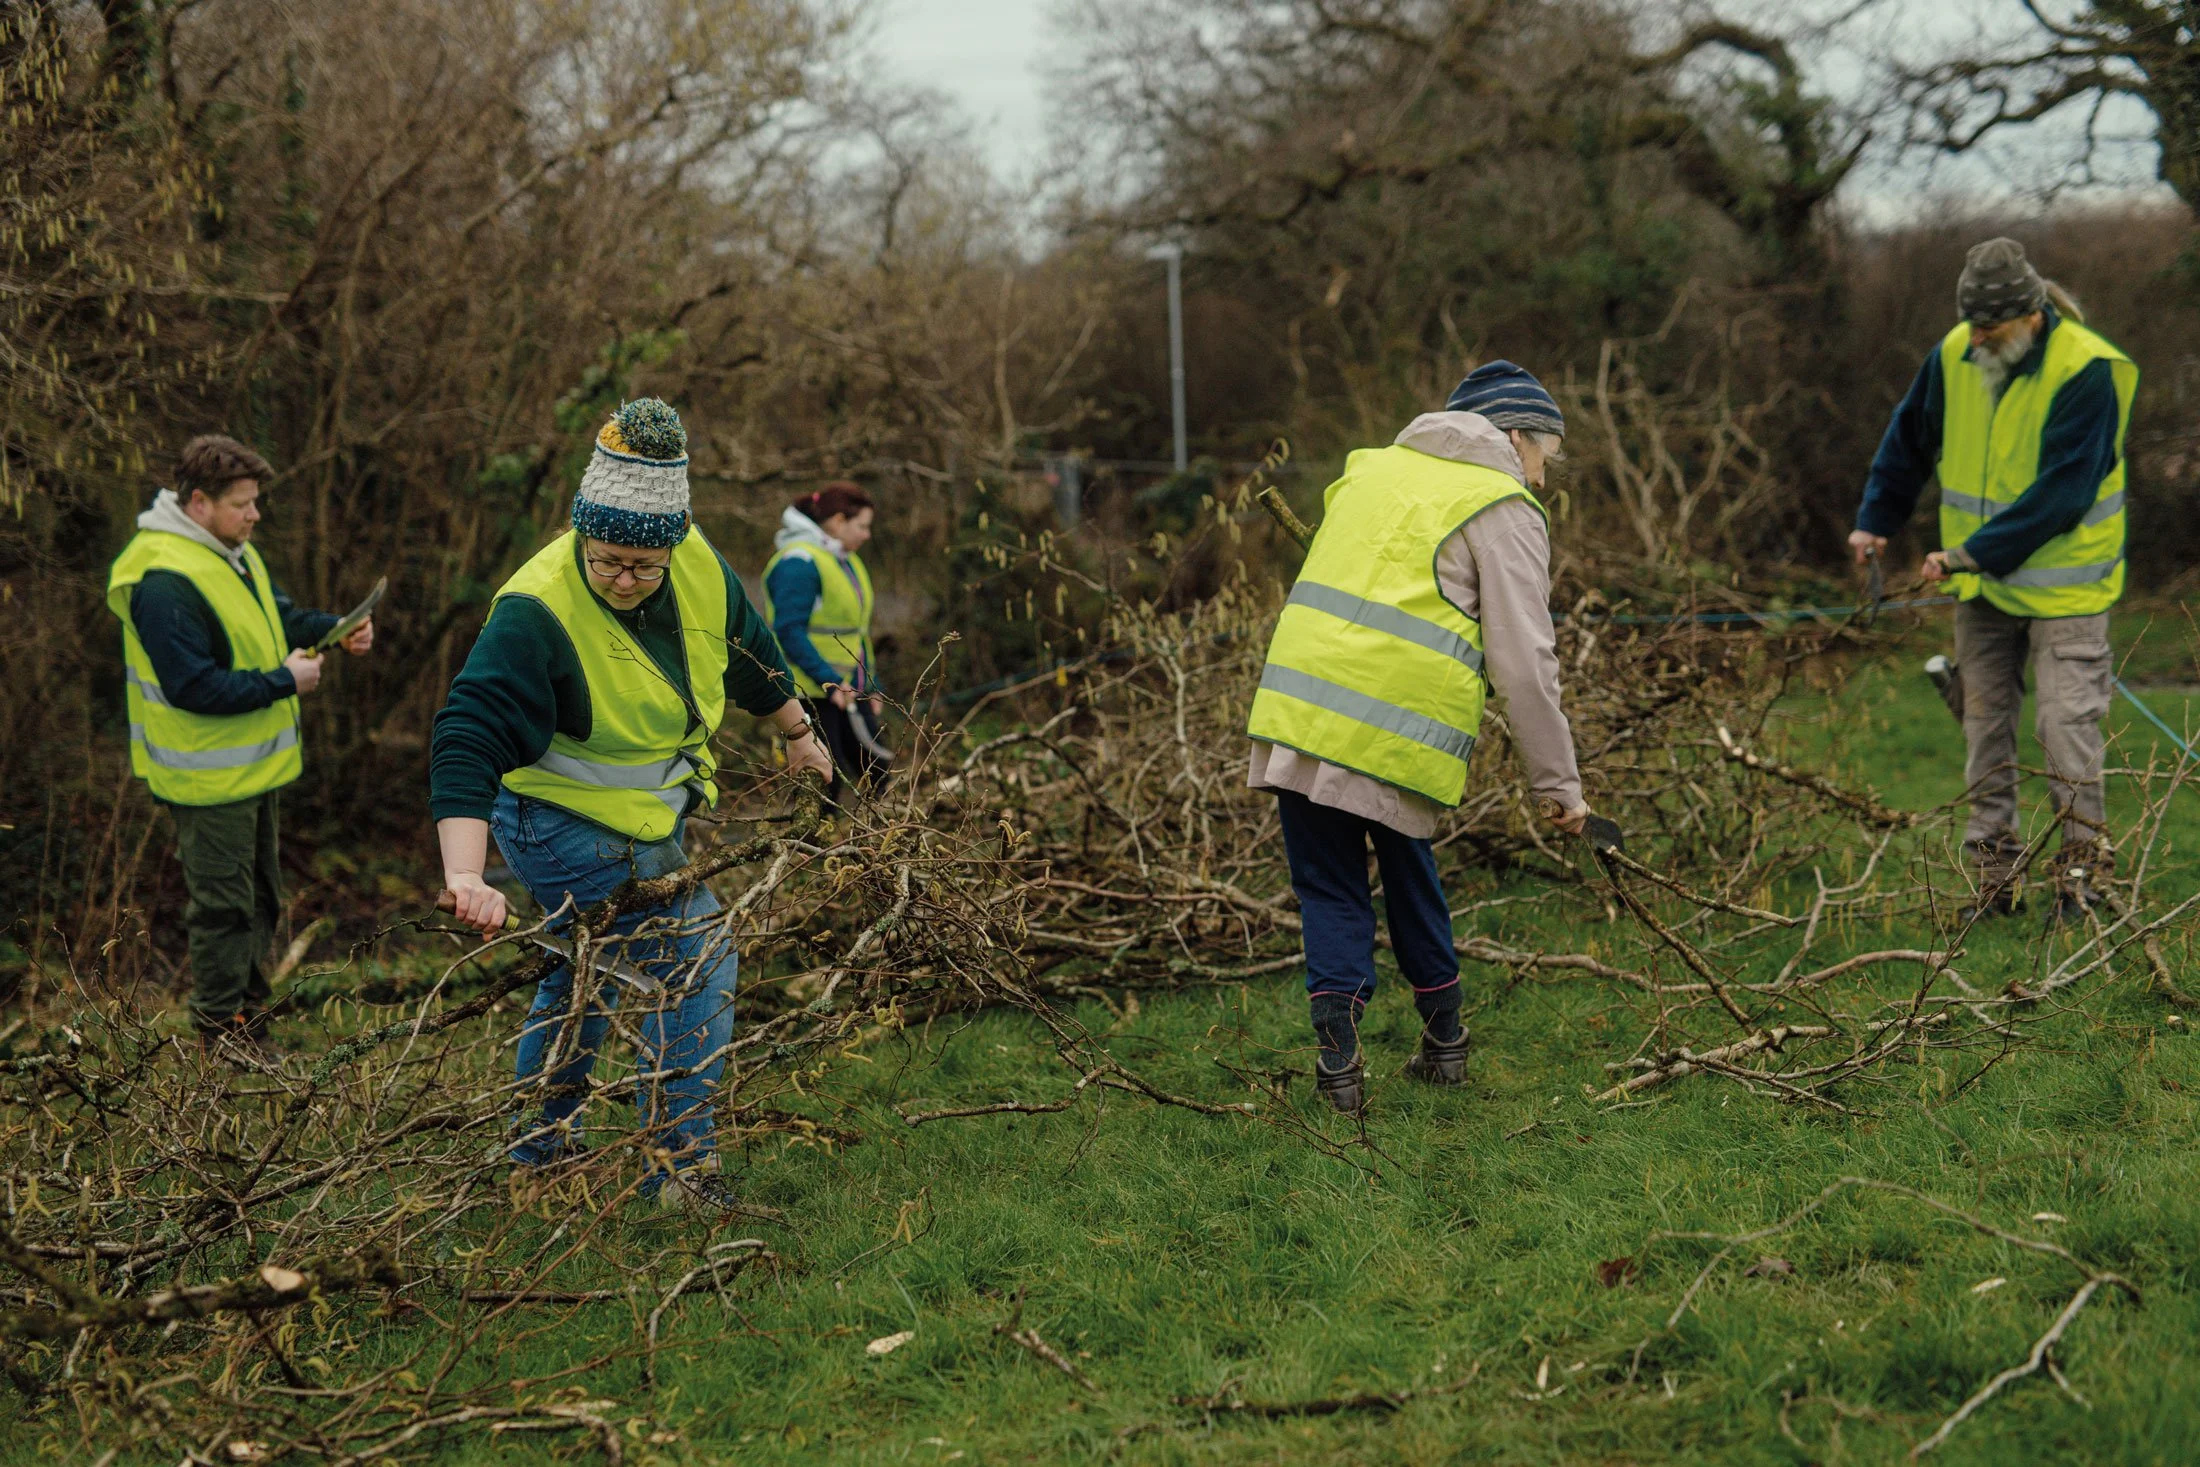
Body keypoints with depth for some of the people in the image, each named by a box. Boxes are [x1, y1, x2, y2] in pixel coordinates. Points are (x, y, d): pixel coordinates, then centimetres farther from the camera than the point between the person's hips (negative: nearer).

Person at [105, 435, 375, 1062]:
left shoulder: (235, 553, 6)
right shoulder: (164, 581, -26)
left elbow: (278, 619, 20)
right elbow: (193, 687, -28)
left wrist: (336, 629, 1)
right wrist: (284, 682, -24)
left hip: (255, 764, 10)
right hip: (208, 775, -10)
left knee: (260, 892, 19)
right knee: (224, 901, 1)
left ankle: (247, 1005, 33)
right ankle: (220, 1022, 15)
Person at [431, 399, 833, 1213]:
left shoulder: (697, 565, -10)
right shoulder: (535, 614, -31)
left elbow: (747, 645, 12)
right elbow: (468, 741, -37)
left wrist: (796, 732, 27)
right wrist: (466, 875, -49)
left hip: (644, 819, 8)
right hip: (567, 825, -8)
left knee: (588, 970, 22)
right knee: (696, 959, -12)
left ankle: (543, 1143, 40)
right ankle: (680, 1162, -4)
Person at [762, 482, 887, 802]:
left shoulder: (847, 561, 17)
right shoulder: (799, 563, -14)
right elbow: (790, 632, -21)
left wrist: (872, 687, 18)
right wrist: (829, 681, -25)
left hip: (850, 690, 9)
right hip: (811, 692, -9)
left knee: (878, 774, 6)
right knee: (825, 782, -6)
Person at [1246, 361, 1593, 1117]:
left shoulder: (1370, 467, 22)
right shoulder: (1505, 510, 4)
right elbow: (1524, 663, -2)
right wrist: (1557, 782, 2)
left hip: (1298, 708, 4)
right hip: (1400, 731, -3)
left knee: (1330, 885, 10)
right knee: (1408, 871, 16)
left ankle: (1338, 1050, 0)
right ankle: (1443, 1042, 29)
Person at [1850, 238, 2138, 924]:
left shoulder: (2086, 371, -19)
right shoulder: (1954, 354, -1)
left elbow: (2061, 495, -23)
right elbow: (1909, 440, 16)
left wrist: (1974, 553, -24)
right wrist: (1874, 521, 14)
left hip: (2062, 582, -6)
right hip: (1982, 584, 6)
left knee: (2066, 722, -8)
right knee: (1984, 721, 7)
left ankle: (2082, 871, 4)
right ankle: (1995, 876, 14)